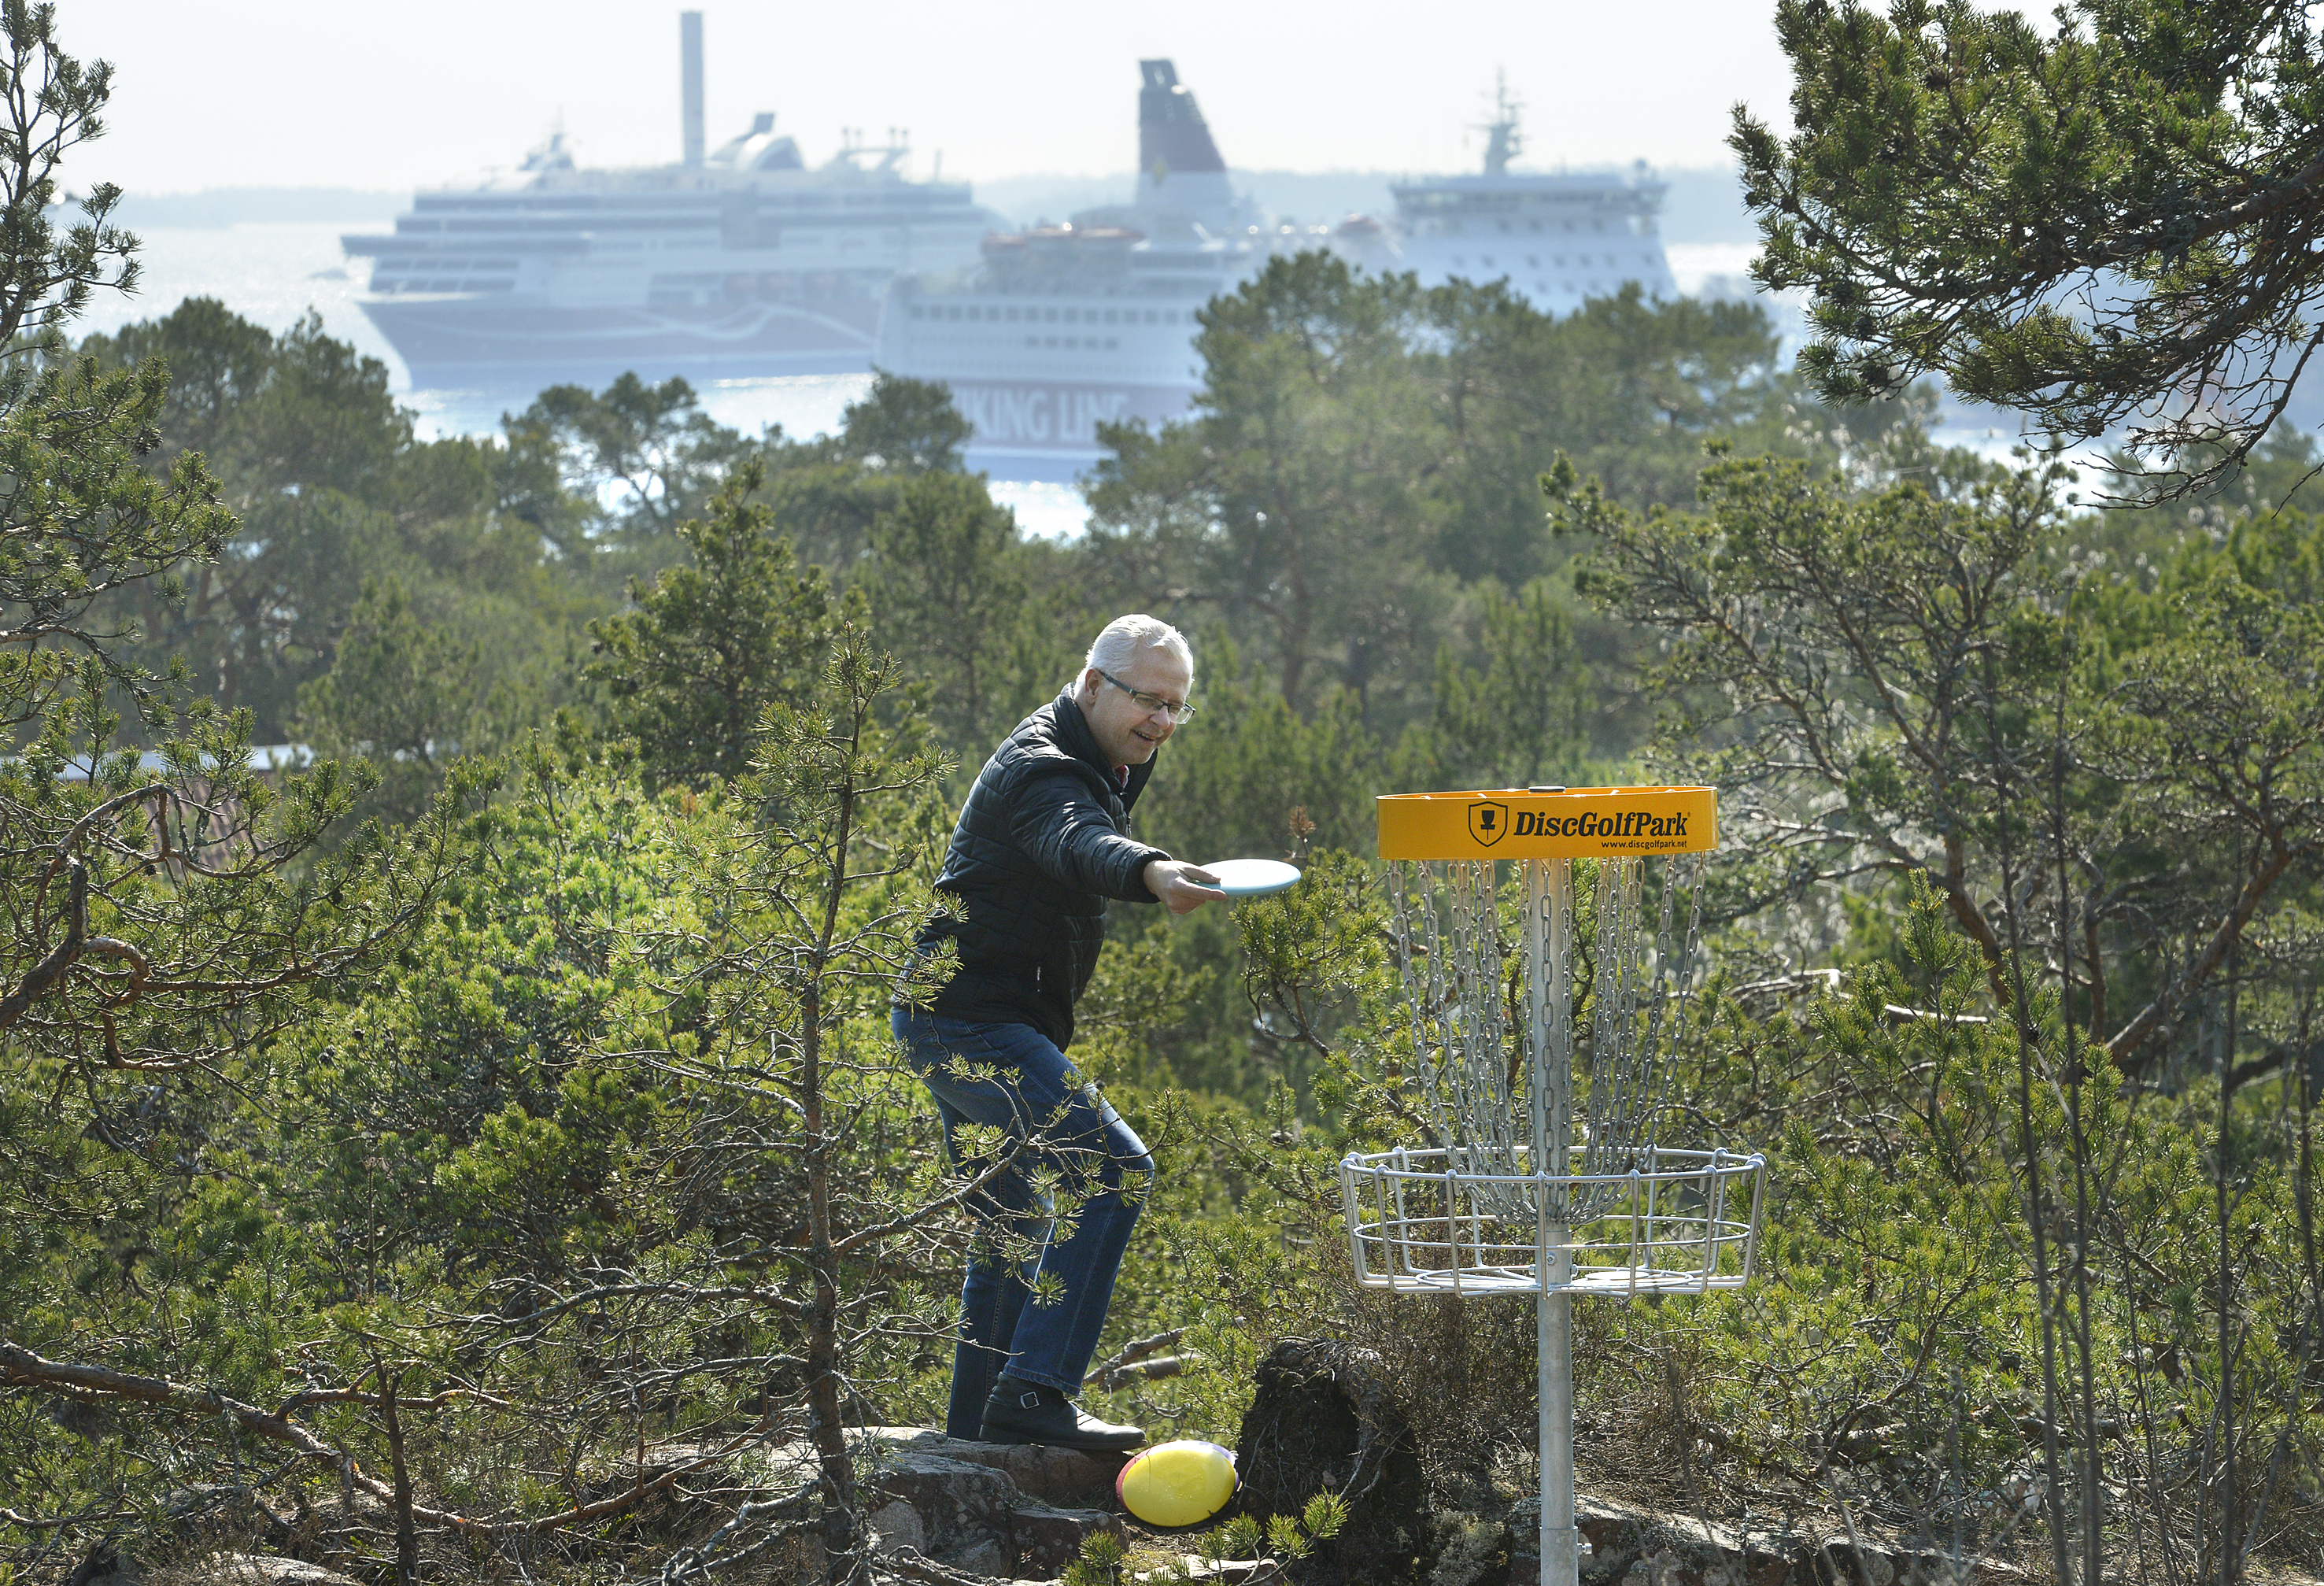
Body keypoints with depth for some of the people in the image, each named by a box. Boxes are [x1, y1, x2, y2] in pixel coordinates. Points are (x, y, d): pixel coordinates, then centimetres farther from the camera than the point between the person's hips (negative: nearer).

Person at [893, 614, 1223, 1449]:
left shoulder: (1100, 766, 15)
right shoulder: (1040, 770, -19)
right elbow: (1080, 844, -42)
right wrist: (1149, 873, -61)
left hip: (967, 1028, 11)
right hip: (970, 1023, -11)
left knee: (1016, 1224, 19)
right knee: (1110, 1169, -23)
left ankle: (976, 1428, 29)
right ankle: (1031, 1395, -27)